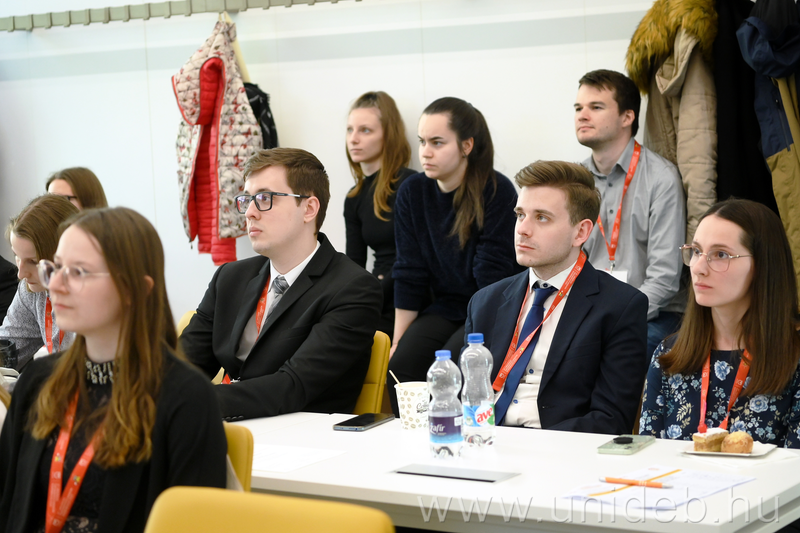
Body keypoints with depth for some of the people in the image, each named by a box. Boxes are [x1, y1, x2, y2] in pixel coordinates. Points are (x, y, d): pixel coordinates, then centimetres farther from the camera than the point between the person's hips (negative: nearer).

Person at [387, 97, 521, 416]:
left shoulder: (498, 192, -12)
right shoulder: (412, 193, 2)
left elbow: (492, 276, -15)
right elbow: (408, 276, 4)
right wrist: (397, 342, -1)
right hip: (444, 307, 4)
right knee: (401, 365, -22)